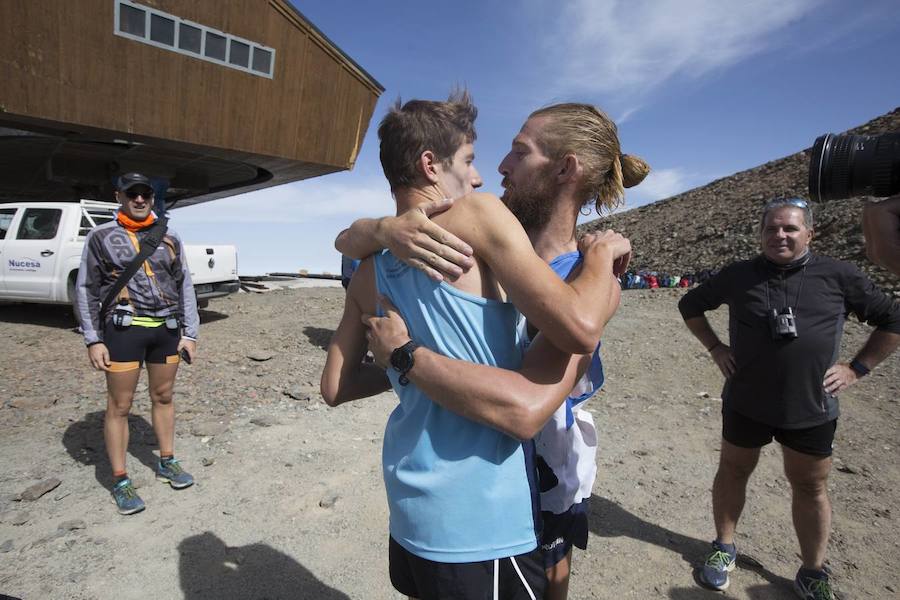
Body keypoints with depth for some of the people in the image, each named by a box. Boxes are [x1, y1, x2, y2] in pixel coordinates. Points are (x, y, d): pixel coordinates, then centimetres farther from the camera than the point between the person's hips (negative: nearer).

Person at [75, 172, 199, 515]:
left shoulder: (169, 239, 9)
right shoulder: (101, 237, 3)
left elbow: (184, 287, 10)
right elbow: (86, 289, 2)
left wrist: (189, 333, 5)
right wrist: (93, 340, -5)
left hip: (167, 328, 3)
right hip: (123, 329, -3)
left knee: (163, 397, 13)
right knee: (119, 406, 2)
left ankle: (167, 463, 29)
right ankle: (120, 482, 14)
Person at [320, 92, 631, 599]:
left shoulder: (369, 270, 7)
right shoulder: (477, 215, -13)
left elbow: (335, 387, 12)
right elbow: (579, 328, -22)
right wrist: (601, 254, -4)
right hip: (480, 519, -7)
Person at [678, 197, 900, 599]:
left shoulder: (838, 276, -4)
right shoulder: (738, 275, -3)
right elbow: (690, 305, 11)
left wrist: (857, 368, -1)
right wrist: (715, 348, 3)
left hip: (812, 408, 0)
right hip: (746, 403, 0)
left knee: (810, 487, 13)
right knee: (733, 472, 12)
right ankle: (724, 548, 32)